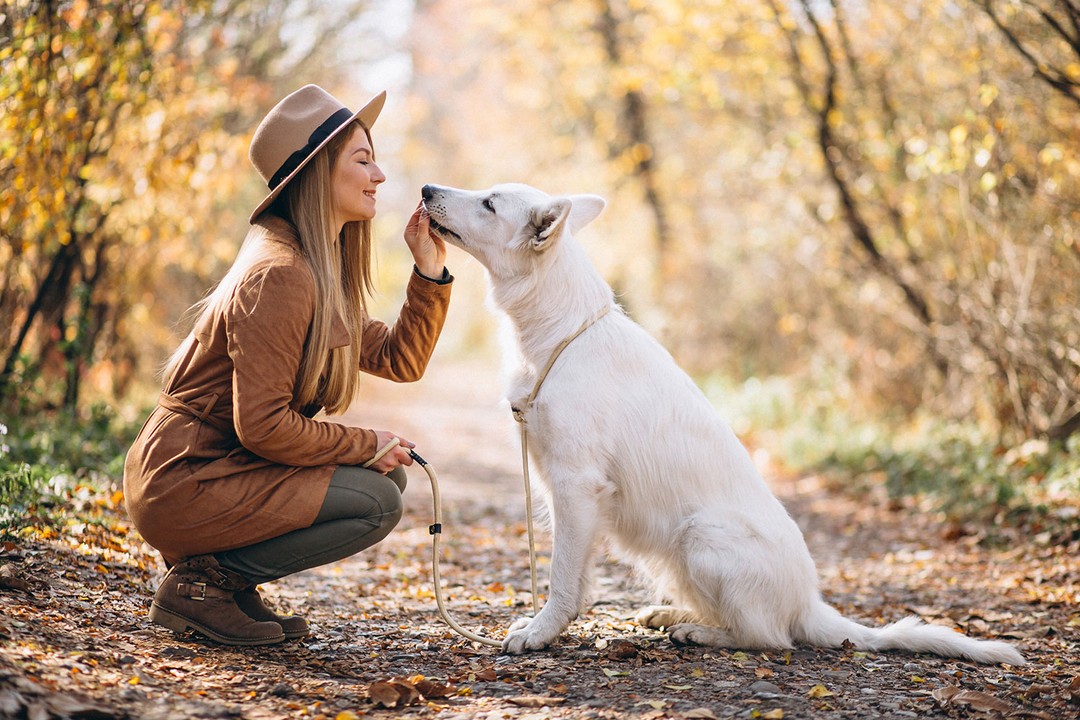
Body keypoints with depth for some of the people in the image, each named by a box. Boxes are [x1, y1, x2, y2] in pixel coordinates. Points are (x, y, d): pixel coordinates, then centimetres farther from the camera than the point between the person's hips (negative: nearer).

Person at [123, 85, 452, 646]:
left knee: (387, 471, 9)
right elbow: (263, 425, -24)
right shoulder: (279, 274, -20)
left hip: (217, 467, 10)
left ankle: (219, 574, 9)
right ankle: (201, 582, -6)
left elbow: (400, 360, 11)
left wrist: (429, 268, 2)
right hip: (181, 482, -10)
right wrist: (366, 447, -13)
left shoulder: (325, 272, 12)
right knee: (376, 502, -15)